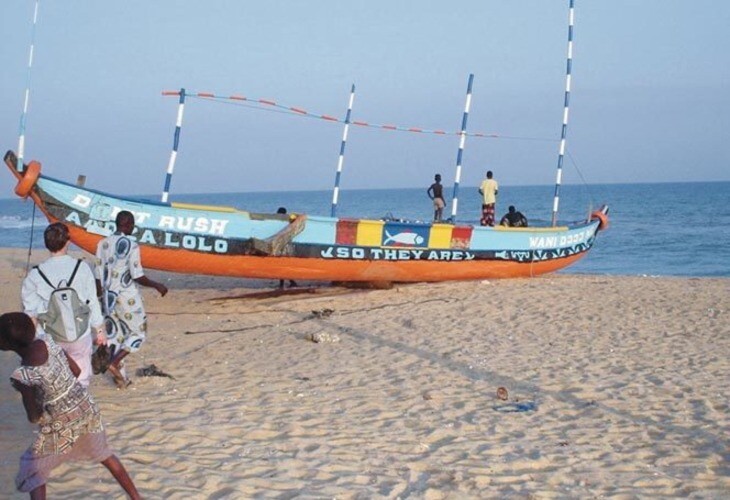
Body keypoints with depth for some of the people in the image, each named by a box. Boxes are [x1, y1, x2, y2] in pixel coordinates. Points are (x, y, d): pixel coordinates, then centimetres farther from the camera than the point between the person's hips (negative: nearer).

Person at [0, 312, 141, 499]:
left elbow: (34, 417, -15)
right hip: (86, 407, 6)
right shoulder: (46, 341, -12)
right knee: (104, 454, 28)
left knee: (34, 472, 15)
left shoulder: (22, 376, -28)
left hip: (61, 425, -6)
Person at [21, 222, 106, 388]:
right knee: (81, 380, 15)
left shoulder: (35, 275, -8)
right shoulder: (82, 268, -9)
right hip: (80, 336, 0)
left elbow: (31, 312, -1)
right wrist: (99, 330, 10)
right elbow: (92, 303, -2)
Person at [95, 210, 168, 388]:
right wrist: (157, 286, -3)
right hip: (127, 297, -6)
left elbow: (98, 276, 6)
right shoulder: (131, 245, -15)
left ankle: (121, 377, 18)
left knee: (114, 335, 14)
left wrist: (98, 298, 17)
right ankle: (114, 363, -4)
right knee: (138, 332, 12)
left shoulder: (103, 244, 2)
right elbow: (137, 276, -17)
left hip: (109, 296, 6)